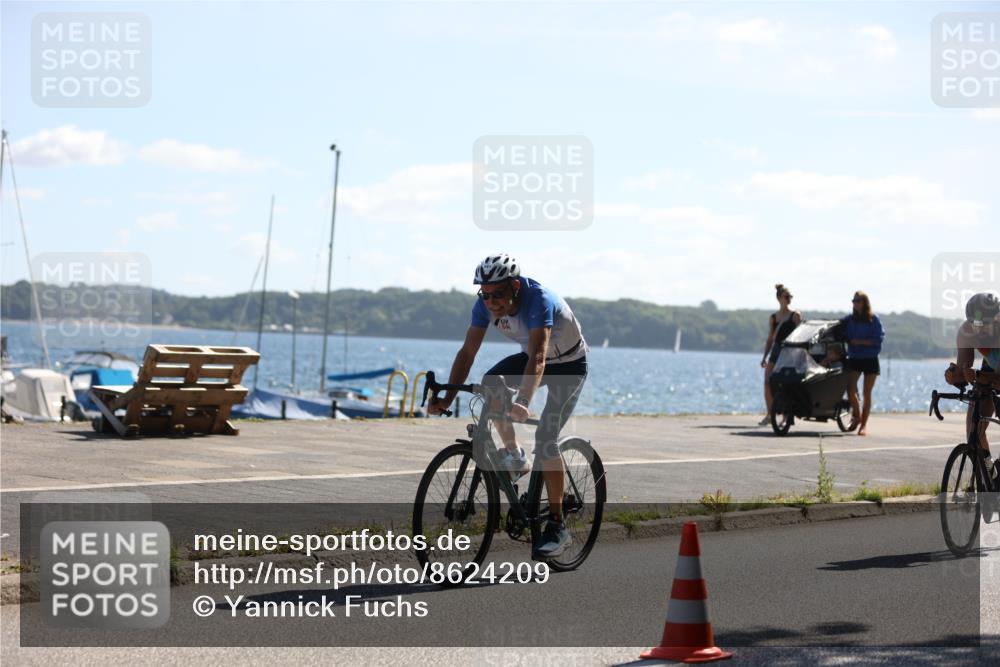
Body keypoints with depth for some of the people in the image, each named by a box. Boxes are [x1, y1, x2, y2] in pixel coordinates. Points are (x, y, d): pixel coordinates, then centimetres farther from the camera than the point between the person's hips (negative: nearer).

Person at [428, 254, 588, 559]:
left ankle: (557, 526, -11)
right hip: (531, 356, 6)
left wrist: (522, 403, -60)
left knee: (545, 438, -19)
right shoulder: (485, 305, -19)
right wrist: (447, 398, -30)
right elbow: (467, 352, -19)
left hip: (569, 364, -6)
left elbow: (538, 357, -47)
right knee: (490, 384, -22)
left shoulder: (539, 301, -37)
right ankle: (514, 456, 0)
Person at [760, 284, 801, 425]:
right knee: (768, 382, -7)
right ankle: (769, 414, 2)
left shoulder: (795, 315, 3)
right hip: (776, 351, 4)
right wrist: (764, 357, 9)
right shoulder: (773, 317, 14)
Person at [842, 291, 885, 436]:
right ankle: (856, 415, 9)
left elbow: (879, 338, -10)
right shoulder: (849, 320, 6)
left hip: (870, 360, -2)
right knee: (850, 388, -15)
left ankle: (864, 424, 9)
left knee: (867, 393, 1)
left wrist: (861, 342, -17)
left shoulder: (874, 319, -3)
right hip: (854, 358, 2)